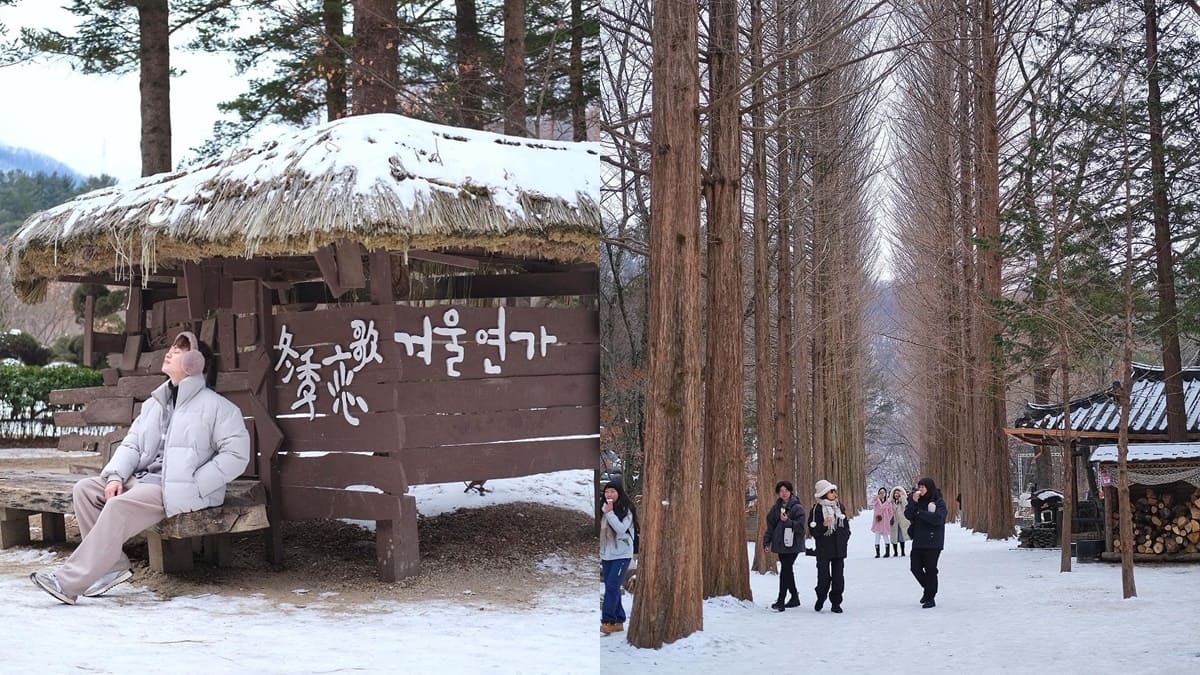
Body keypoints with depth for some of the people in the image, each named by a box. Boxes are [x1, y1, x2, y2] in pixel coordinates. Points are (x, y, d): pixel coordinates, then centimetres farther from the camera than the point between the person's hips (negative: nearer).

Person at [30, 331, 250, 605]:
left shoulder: (215, 406, -3)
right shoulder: (154, 403, 20)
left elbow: (236, 453, -10)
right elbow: (131, 444, 17)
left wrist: (193, 486, -15)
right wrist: (116, 476, -4)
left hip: (179, 490, -8)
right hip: (143, 479, 8)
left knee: (119, 507, -29)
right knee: (85, 489, -9)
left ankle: (69, 582, -27)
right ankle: (113, 566, -9)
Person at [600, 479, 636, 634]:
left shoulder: (626, 510, -7)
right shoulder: (604, 509, 9)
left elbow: (621, 529, -20)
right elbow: (601, 532, 14)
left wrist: (610, 513, -19)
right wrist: (599, 555, 15)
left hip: (622, 555, -6)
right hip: (606, 556, 6)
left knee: (611, 587, -14)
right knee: (612, 588, 6)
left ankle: (608, 621, -14)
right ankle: (618, 621, 13)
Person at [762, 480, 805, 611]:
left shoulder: (797, 507, -6)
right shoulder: (776, 507, 12)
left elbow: (800, 526, -12)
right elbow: (770, 525, 15)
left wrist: (787, 521, -24)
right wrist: (767, 540, 10)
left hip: (792, 544, -6)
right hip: (780, 543, 6)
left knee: (785, 571, -12)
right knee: (787, 570, 14)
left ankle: (781, 601, -12)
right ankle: (794, 597, 27)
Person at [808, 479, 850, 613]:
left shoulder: (839, 506, 10)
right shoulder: (817, 509, -6)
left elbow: (846, 524, 20)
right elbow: (813, 529, -9)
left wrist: (845, 537, 10)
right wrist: (824, 525, -25)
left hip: (839, 548, 4)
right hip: (824, 549, -4)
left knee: (838, 576, 3)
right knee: (824, 576, -1)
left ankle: (836, 603, 10)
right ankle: (821, 598, 23)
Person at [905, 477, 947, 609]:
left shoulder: (939, 502, -7)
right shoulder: (917, 500, 9)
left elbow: (937, 518, -21)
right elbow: (908, 515, -1)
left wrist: (919, 512, -14)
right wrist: (913, 502, -15)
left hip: (933, 542, -6)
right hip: (918, 541, 6)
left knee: (930, 569, -2)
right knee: (915, 567, 6)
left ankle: (930, 598, 8)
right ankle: (927, 588, 30)